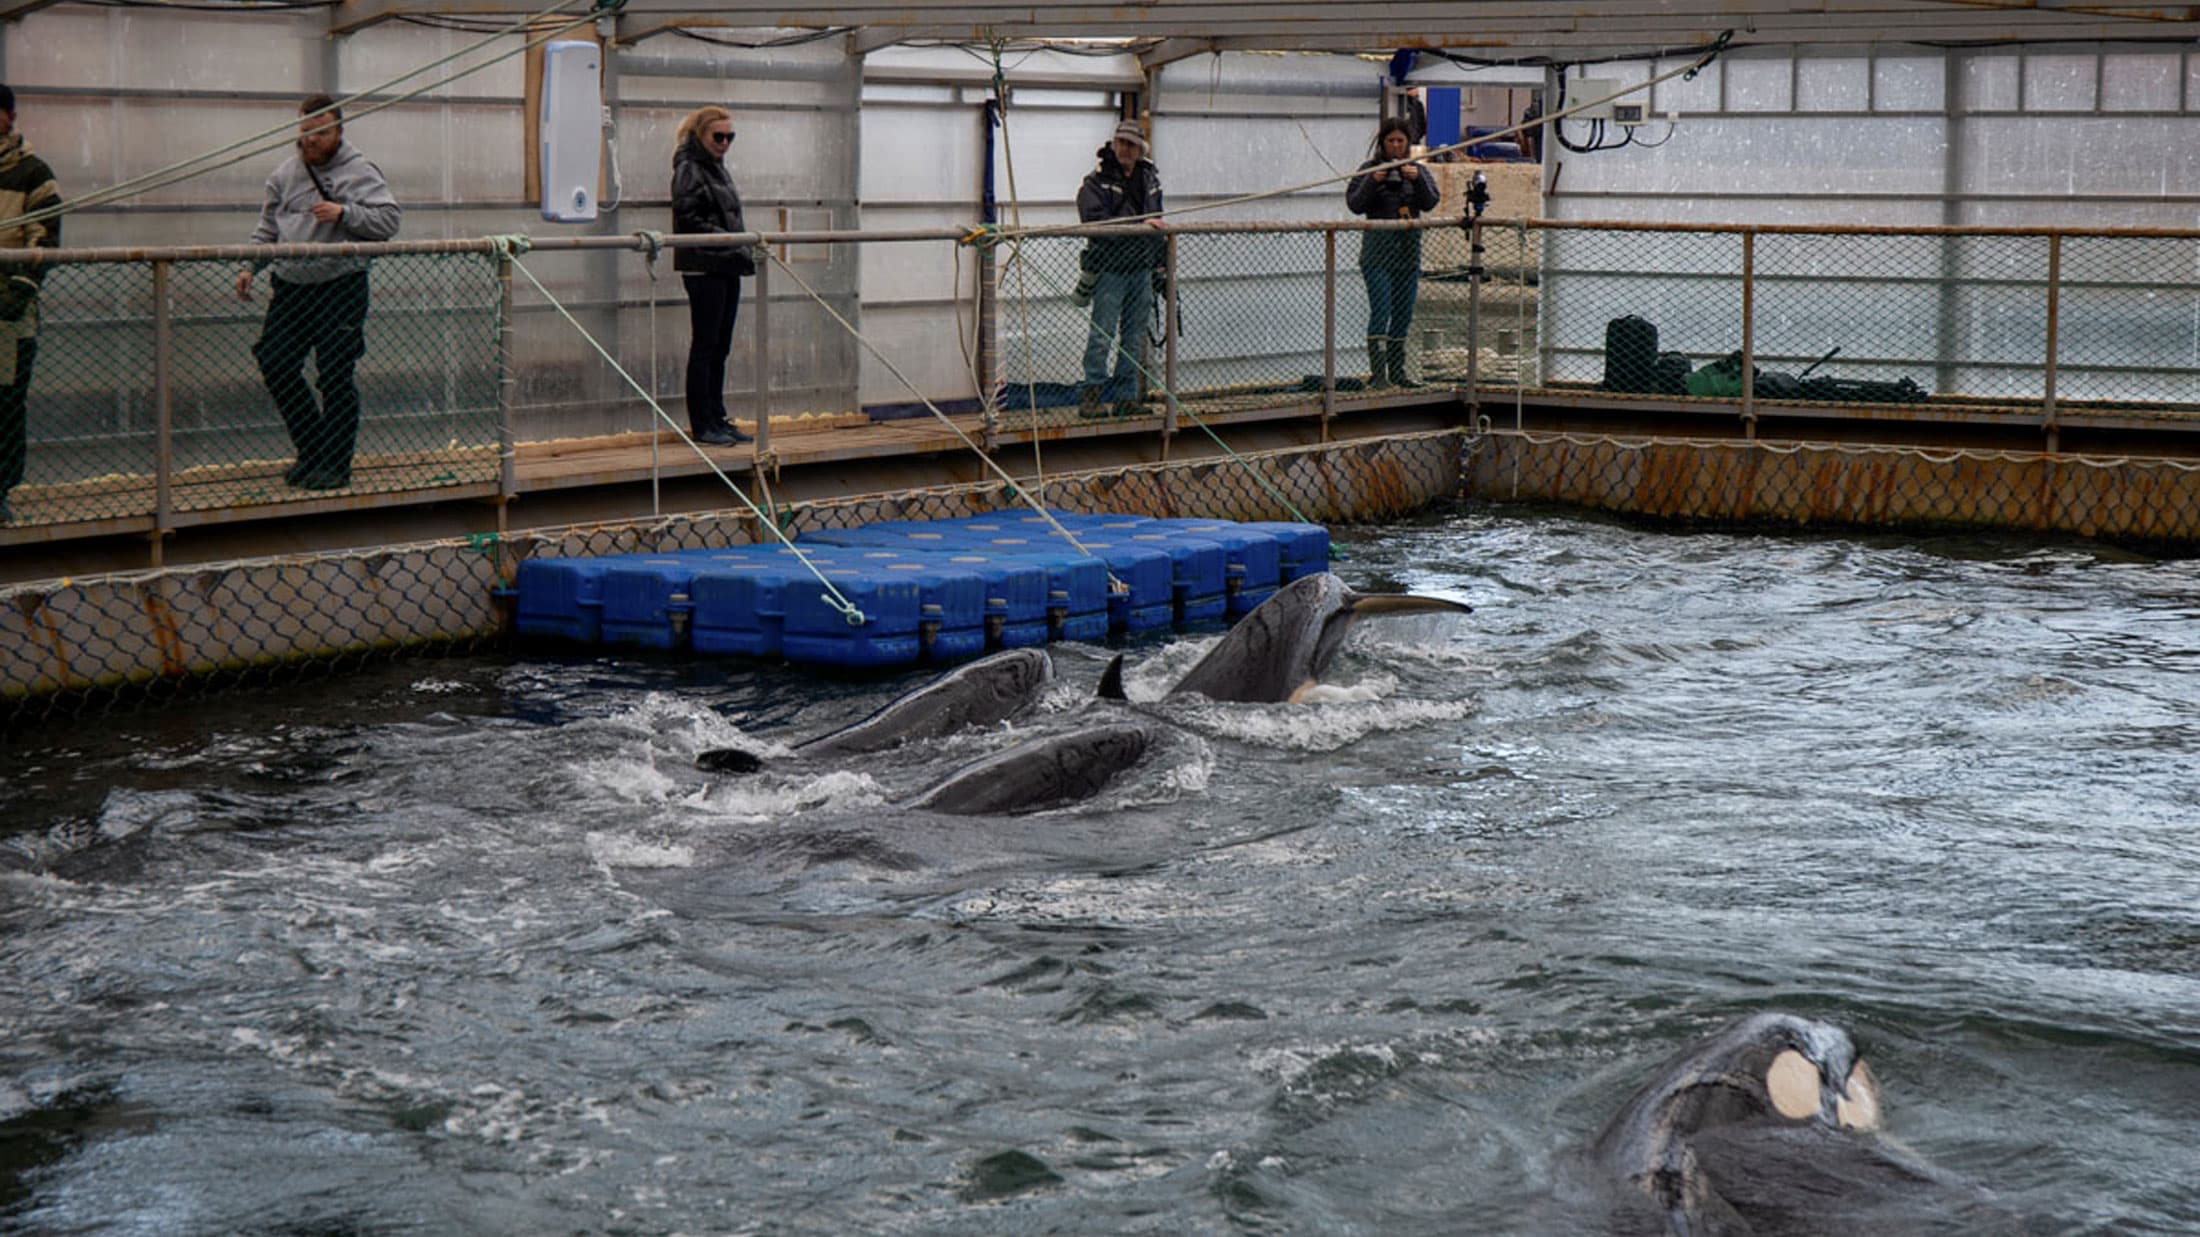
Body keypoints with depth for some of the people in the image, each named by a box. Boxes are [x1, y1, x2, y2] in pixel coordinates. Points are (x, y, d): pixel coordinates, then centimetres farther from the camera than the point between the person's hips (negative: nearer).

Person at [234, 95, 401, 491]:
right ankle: (310, 449, 18)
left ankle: (335, 464, 5)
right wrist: (250, 266, 12)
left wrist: (345, 213, -21)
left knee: (336, 376, -5)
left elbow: (390, 219, -10)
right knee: (275, 365, 2)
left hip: (340, 286, -5)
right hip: (289, 285, 5)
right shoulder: (286, 173, 13)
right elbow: (268, 226, 22)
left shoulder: (360, 173, -2)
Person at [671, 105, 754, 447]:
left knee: (720, 348, 10)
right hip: (703, 268, -9)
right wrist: (732, 243, -20)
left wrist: (743, 251, 10)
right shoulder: (689, 169, -9)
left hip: (727, 268, 9)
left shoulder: (718, 169, 18)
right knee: (705, 346, -5)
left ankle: (717, 420, 15)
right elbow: (688, 219, -17)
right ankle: (702, 425, -2)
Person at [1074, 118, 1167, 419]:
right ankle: (1091, 396, -5)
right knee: (1102, 335, -10)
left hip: (1142, 268, 6)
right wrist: (1141, 224, -24)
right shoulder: (1096, 182, -7)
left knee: (1134, 338, 8)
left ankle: (1127, 399, 12)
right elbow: (1097, 222, -21)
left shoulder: (1150, 177, 12)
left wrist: (1160, 262, 21)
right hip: (1110, 268, -6)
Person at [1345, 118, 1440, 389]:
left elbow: (1429, 203, -3)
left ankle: (1397, 370, 16)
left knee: (1403, 314, 8)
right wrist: (1372, 181, -20)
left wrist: (1417, 179, -19)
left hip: (1408, 253, 4)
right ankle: (1377, 372, -15)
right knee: (1381, 309, -14)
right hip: (1378, 252, -4)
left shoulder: (1418, 170, 10)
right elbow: (1355, 204, -5)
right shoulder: (1370, 169, 2)